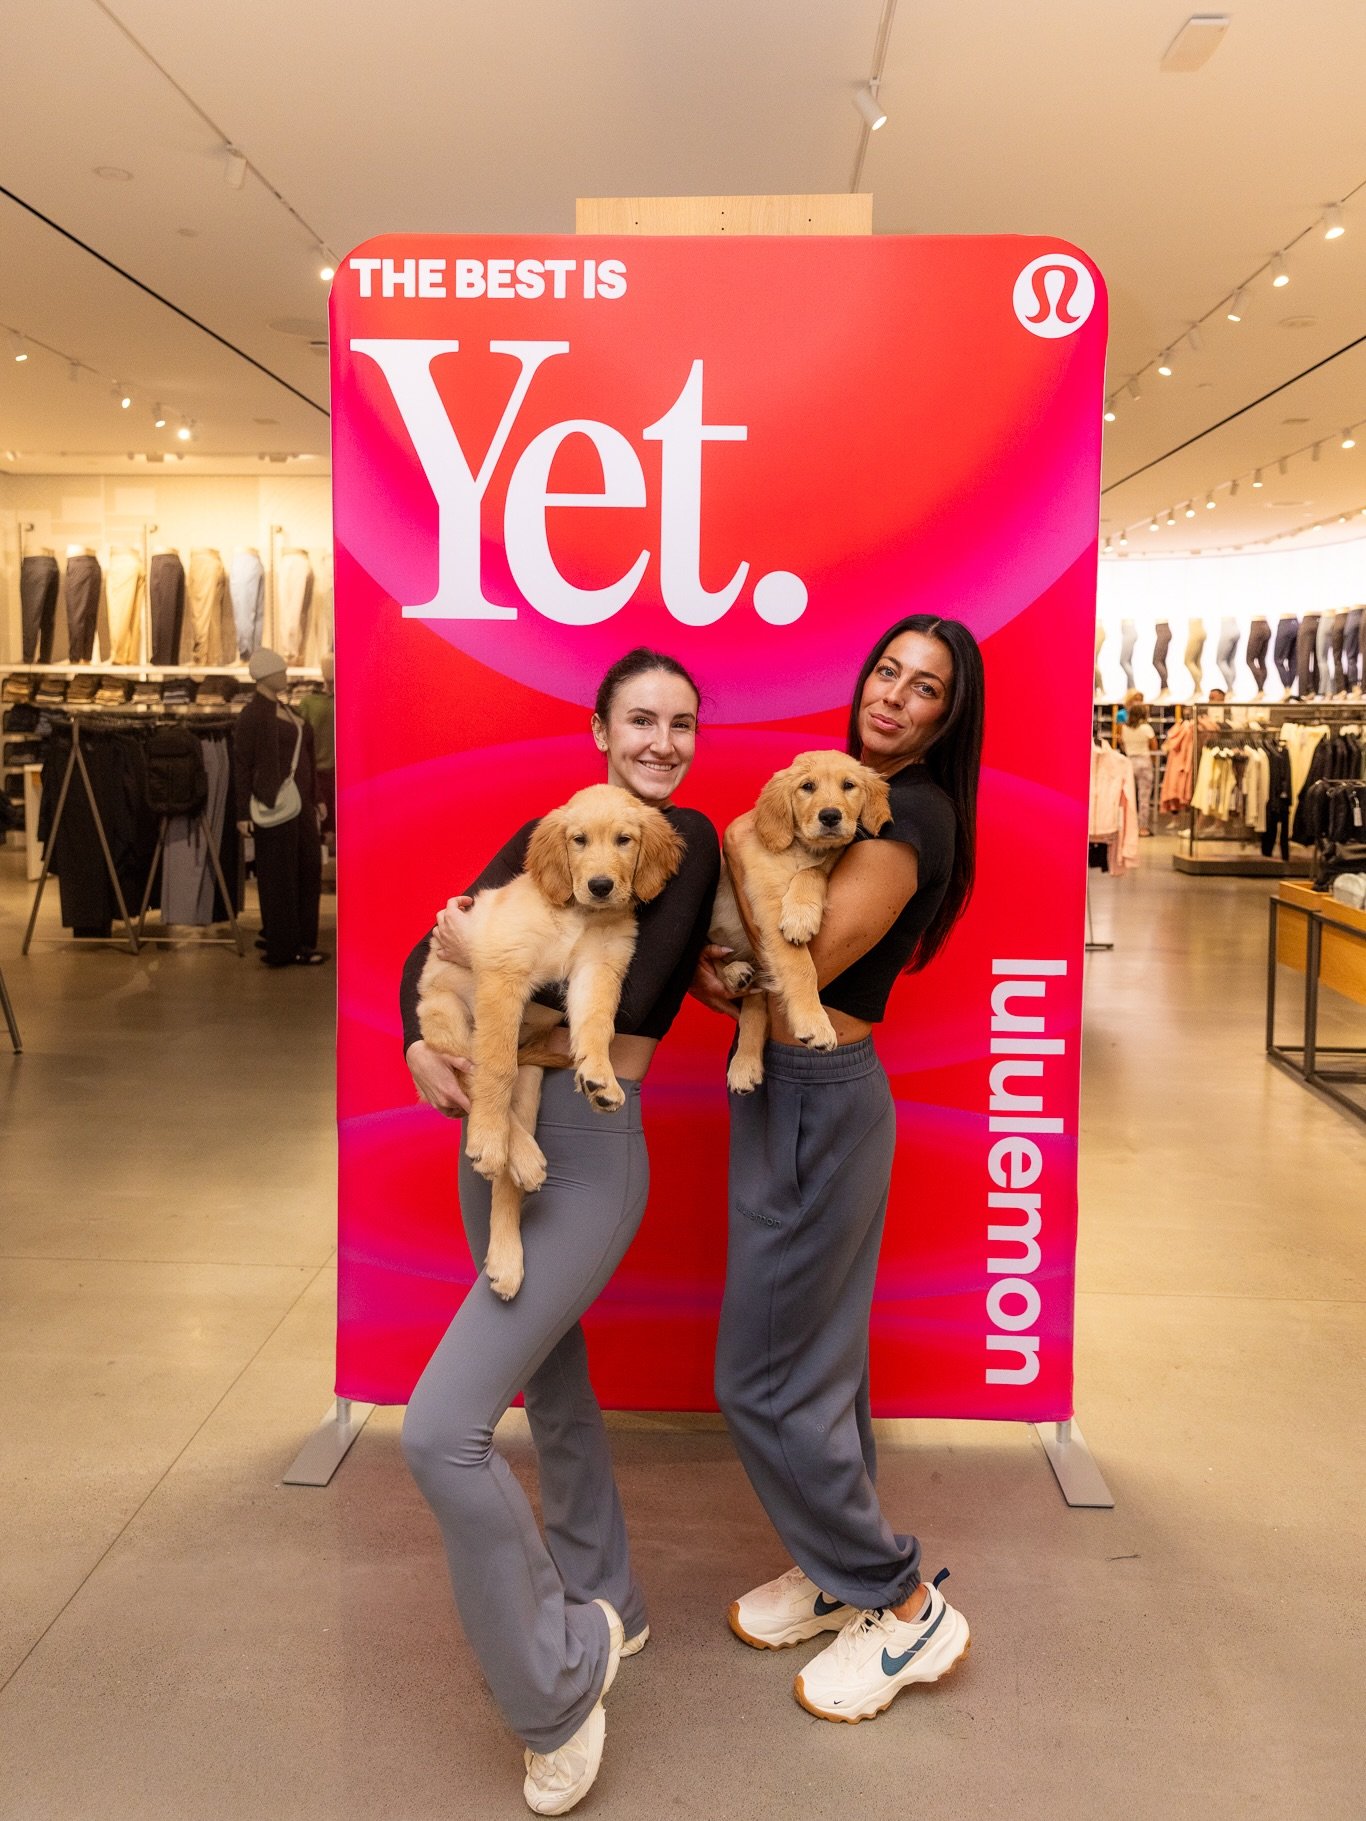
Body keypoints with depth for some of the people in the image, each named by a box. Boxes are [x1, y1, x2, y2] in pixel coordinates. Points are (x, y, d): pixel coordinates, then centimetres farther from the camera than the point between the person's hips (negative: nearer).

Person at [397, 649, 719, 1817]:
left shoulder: (687, 839, -5)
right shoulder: (544, 835, 13)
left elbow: (629, 994, -18)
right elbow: (428, 949, 10)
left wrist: (488, 957, -12)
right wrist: (420, 1043, -8)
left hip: (591, 1148, -7)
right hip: (496, 1132, 7)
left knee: (443, 1428, -14)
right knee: (553, 1387, 22)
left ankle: (560, 1681, 8)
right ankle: (604, 1609, 45)